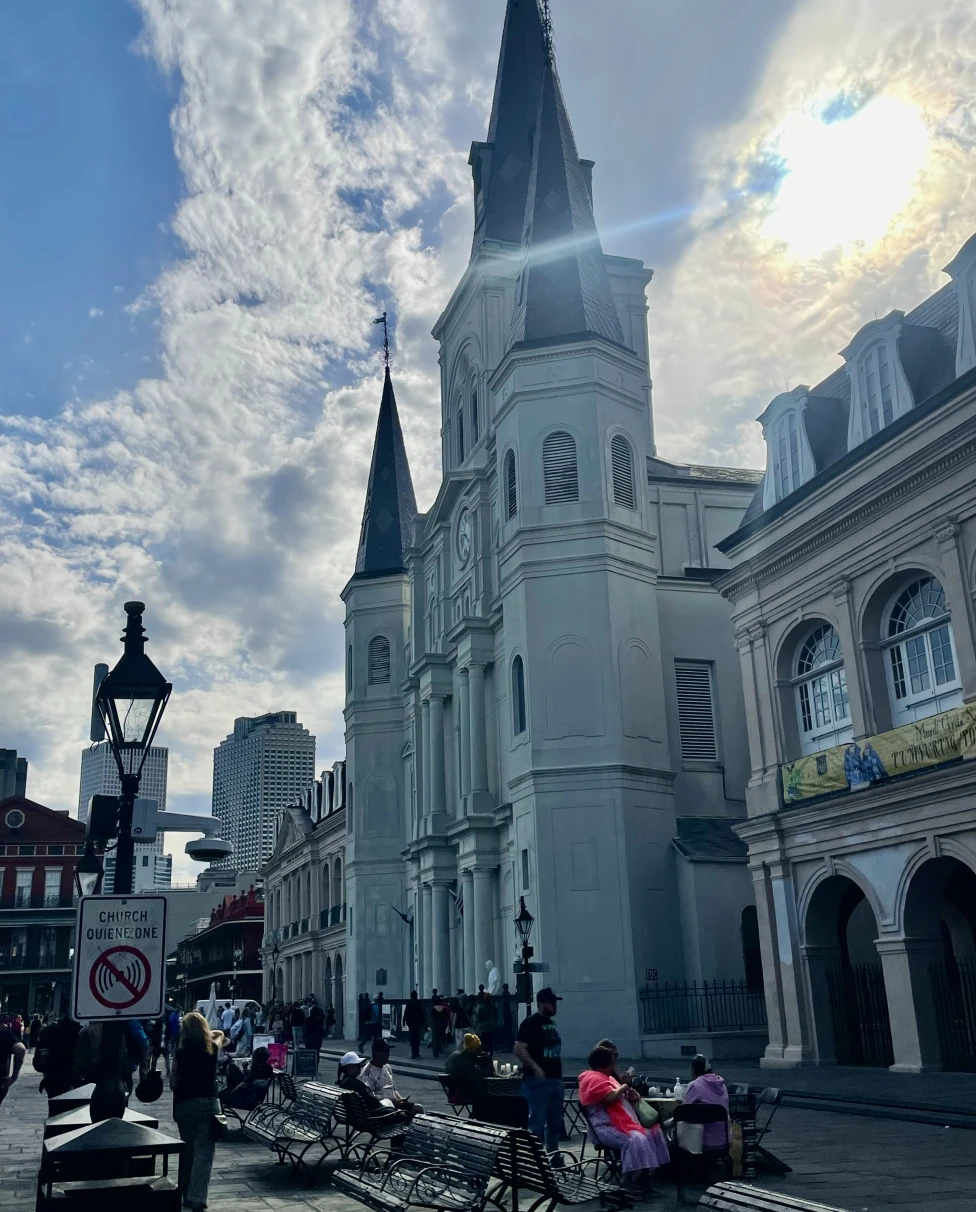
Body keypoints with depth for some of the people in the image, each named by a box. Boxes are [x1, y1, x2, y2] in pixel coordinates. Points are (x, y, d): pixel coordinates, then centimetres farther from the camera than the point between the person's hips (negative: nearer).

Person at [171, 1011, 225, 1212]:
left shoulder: (181, 1053, -5)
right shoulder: (212, 1049, 0)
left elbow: (172, 1084, 1)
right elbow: (220, 1034, 24)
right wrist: (205, 1033, 28)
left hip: (185, 1104, 1)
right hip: (209, 1103, -1)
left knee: (187, 1149, 18)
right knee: (204, 1151, -3)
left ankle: (186, 1195, 29)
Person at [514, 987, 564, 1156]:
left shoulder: (550, 1023, 16)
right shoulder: (530, 1023, -10)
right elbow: (519, 1049, -18)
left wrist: (558, 1071, 17)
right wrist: (535, 1068, -23)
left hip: (555, 1079, 9)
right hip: (537, 1080, -9)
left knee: (555, 1121, 15)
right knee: (537, 1122, -8)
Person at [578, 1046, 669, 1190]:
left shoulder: (607, 1077, 23)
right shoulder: (593, 1079, -11)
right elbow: (610, 1098, -24)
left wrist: (632, 1096, 4)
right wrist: (624, 1086, -6)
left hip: (625, 1122, 11)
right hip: (607, 1127, -11)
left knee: (654, 1132, 2)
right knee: (636, 1140, -33)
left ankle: (647, 1176, 1)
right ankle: (631, 1184, -27)